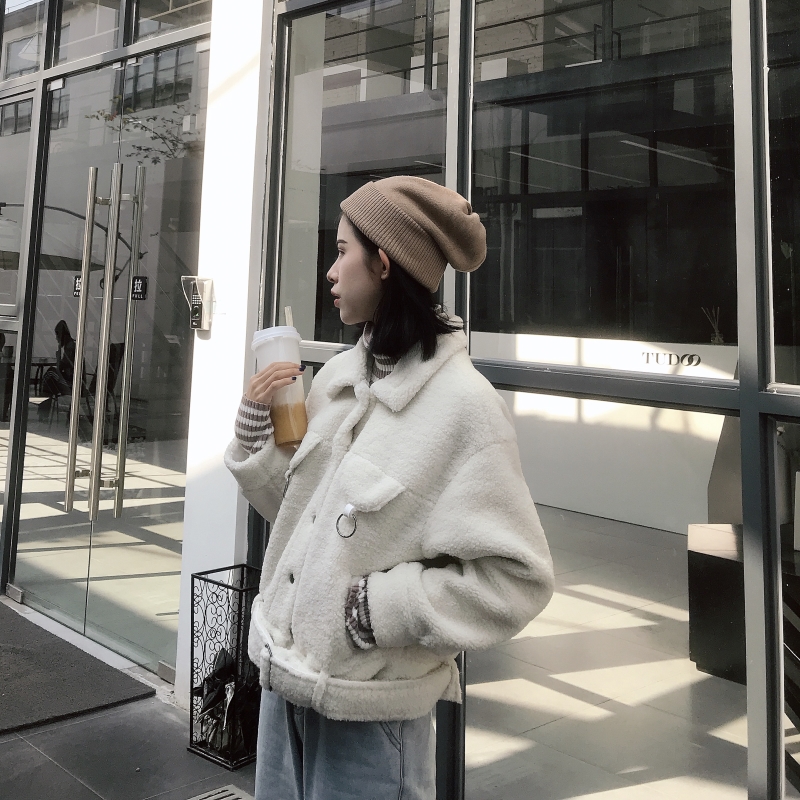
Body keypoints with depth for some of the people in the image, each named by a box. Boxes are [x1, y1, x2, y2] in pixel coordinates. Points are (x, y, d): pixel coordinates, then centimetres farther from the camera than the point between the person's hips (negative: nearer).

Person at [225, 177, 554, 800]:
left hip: (368, 712, -6)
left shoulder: (461, 404, -20)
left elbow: (516, 579, -19)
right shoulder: (337, 377, -1)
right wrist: (256, 427, -5)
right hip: (285, 677, 6)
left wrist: (377, 606, -20)